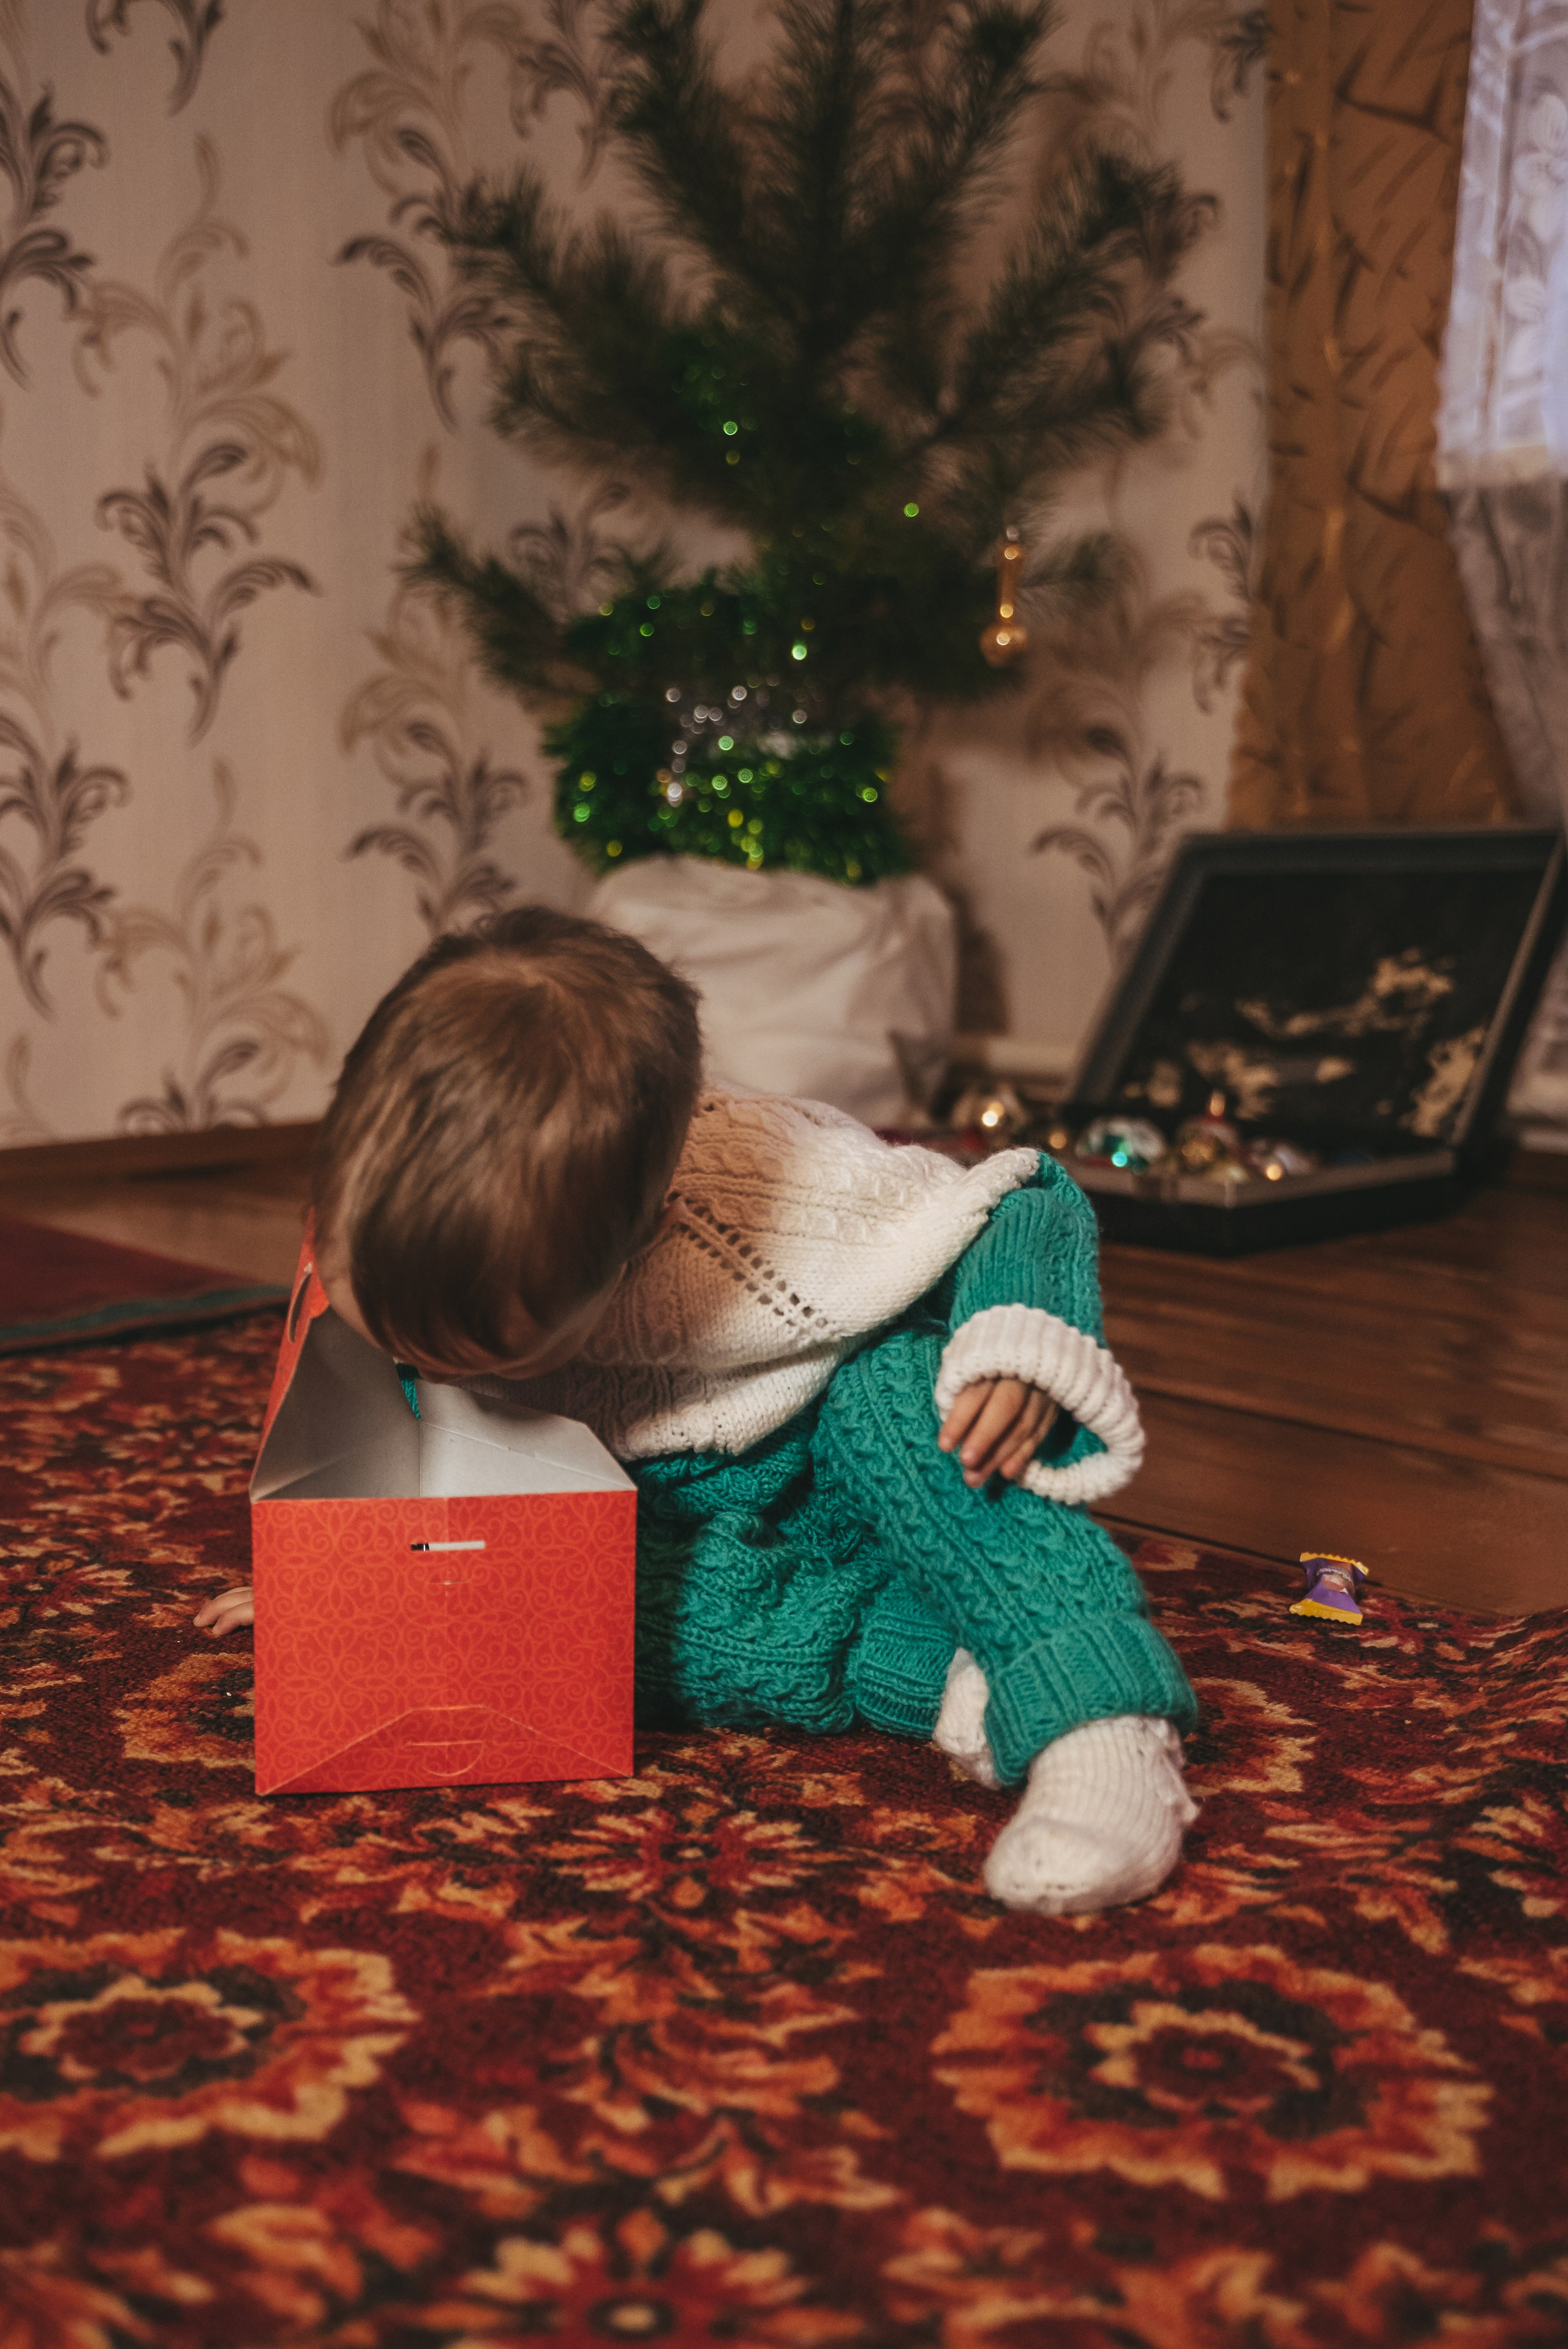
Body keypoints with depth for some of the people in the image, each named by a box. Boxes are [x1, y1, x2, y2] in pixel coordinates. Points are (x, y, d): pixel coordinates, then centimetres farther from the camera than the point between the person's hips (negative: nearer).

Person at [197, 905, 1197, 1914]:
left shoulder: (783, 1195, -35)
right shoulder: (427, 1258, -19)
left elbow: (1029, 1209, -23)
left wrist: (1021, 1343, -42)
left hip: (839, 1490, -4)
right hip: (668, 1532, 4)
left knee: (902, 1391, -35)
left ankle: (1101, 1715, -38)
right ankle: (955, 1678, -26)